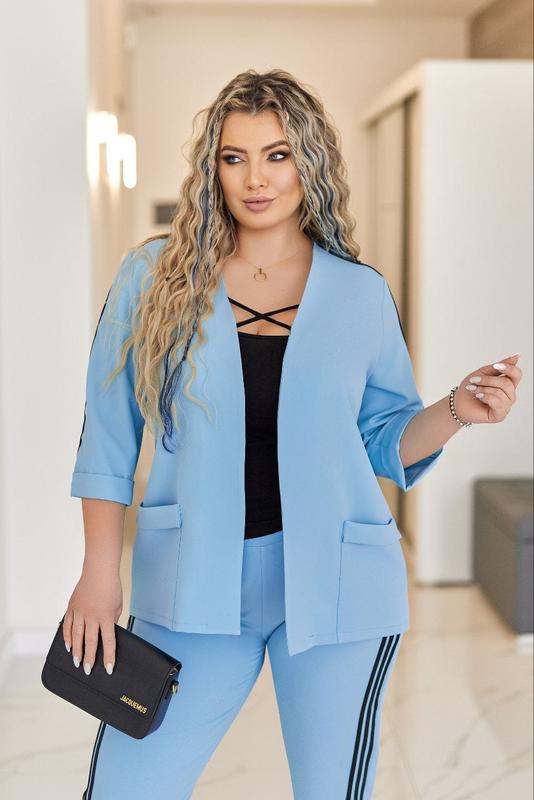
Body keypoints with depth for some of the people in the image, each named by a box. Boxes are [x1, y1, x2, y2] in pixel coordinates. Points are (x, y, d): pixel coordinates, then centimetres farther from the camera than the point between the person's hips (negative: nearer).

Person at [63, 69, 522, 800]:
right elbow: (109, 436, 3)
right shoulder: (153, 276, 0)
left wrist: (457, 410, -11)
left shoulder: (361, 294, 2)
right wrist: (100, 571, 1)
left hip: (335, 583, 1)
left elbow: (384, 438, 8)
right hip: (192, 581, 0)